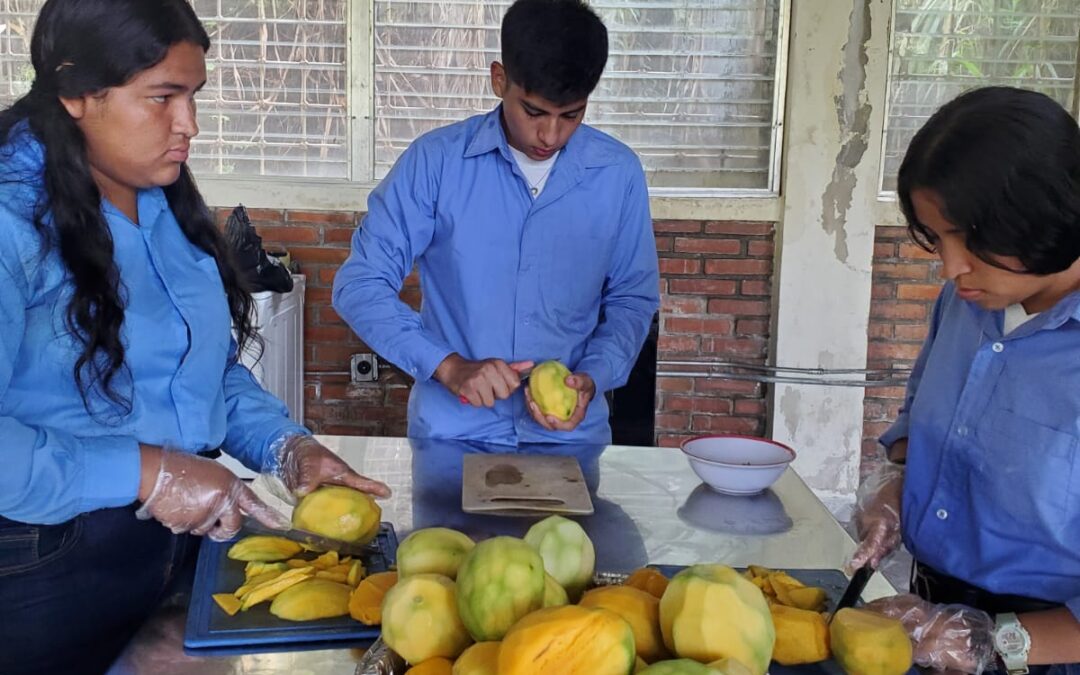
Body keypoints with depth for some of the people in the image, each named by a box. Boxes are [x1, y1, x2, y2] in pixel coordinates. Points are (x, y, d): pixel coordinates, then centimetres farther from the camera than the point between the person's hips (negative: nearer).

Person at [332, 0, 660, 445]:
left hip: (571, 437, 1)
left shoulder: (618, 174, -1)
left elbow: (632, 298, 9)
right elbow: (359, 285, -4)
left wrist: (593, 378, -9)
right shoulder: (435, 161, -6)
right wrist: (447, 366, -17)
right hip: (451, 433, -1)